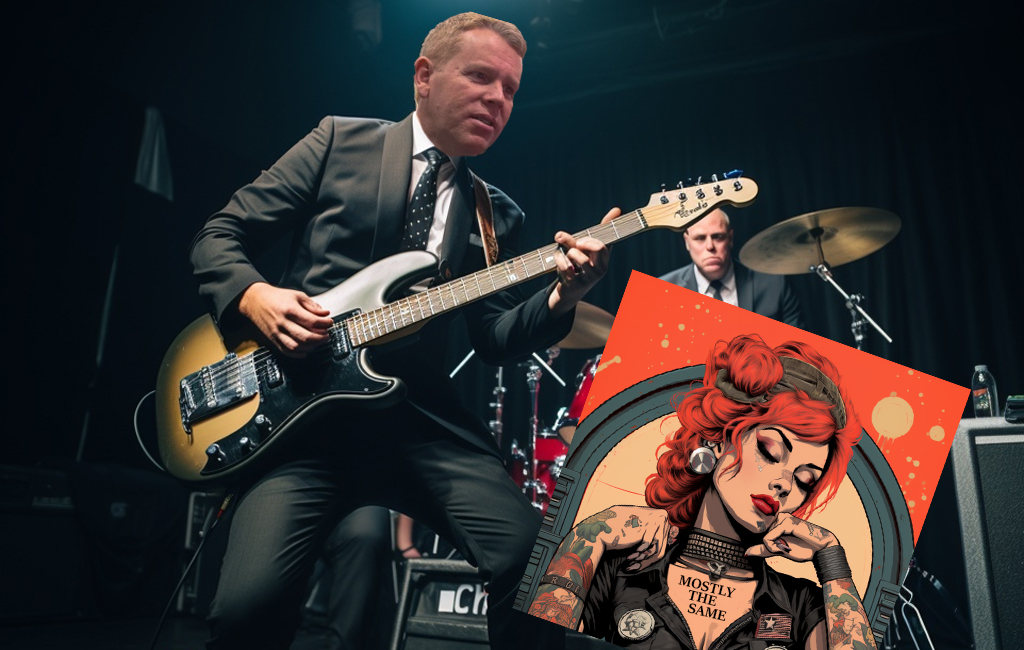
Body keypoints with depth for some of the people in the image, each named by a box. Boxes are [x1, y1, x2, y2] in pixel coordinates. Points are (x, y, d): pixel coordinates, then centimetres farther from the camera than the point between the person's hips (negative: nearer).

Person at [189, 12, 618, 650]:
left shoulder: (497, 214, 15)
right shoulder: (341, 142, 9)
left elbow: (496, 339, 8)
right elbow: (218, 236, 9)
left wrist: (559, 298, -12)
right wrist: (255, 296, -12)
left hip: (421, 415, 2)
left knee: (536, 562, -18)